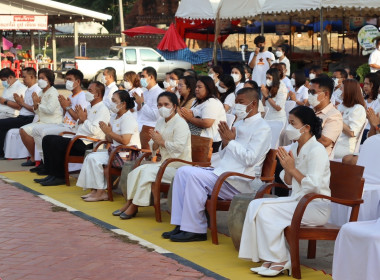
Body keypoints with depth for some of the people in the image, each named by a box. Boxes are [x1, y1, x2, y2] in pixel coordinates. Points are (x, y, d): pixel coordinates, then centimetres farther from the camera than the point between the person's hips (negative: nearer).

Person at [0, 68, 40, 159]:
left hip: (28, 119, -10)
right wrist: (19, 102, 5)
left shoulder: (36, 90, -11)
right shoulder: (28, 90, 21)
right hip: (22, 117, 10)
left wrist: (22, 103, -12)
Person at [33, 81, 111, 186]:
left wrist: (84, 119, -9)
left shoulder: (102, 109, -10)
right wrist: (80, 120, 4)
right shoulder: (90, 107, 20)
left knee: (56, 142, -23)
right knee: (47, 139, 3)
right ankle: (51, 173, -1)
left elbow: (95, 130, -23)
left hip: (88, 144, -10)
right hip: (79, 140, 10)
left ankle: (60, 177, -14)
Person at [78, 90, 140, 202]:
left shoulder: (128, 118, -14)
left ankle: (101, 192, -15)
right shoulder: (114, 117, 17)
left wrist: (109, 132, -16)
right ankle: (94, 190, -4)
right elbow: (110, 140, 17)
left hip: (127, 154, -10)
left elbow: (125, 140, -24)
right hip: (116, 151, 10)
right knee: (90, 157, -1)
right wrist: (106, 131, -3)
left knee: (94, 159, -20)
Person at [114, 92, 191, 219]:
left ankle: (134, 206, -16)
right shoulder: (160, 121, 14)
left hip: (178, 165, -9)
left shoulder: (180, 123, -12)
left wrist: (161, 142, -15)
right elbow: (153, 147, 15)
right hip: (165, 163, 9)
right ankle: (130, 202, -8)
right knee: (138, 170, -9)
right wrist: (156, 142, -9)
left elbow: (179, 148, -24)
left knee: (148, 171, -24)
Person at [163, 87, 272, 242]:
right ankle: (181, 225, -5)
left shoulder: (262, 128, -6)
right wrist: (225, 143, 2)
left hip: (239, 181, -9)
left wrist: (231, 141, -12)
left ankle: (195, 230, -19)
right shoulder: (238, 125, 21)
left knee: (195, 175, -25)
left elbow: (250, 159, -18)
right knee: (183, 171, -2)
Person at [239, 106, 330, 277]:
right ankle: (269, 258, -7)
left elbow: (313, 186, -24)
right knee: (255, 205, -7)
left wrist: (292, 169, -16)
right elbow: (289, 183, 16)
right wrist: (287, 167, -4)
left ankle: (280, 261, -11)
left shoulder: (316, 151, -15)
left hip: (315, 207, -9)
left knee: (265, 210, -22)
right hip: (298, 201, 9)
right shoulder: (295, 147, 11)